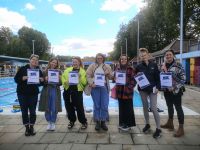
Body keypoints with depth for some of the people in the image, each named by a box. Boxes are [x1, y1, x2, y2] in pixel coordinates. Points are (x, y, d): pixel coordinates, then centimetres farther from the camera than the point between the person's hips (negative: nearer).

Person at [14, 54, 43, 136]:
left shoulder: (39, 70, 4)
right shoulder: (23, 69, -2)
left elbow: (41, 83, 8)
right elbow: (16, 79, -5)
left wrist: (42, 80, -14)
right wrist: (23, 78, -22)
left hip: (34, 93, 1)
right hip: (22, 93, -1)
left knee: (32, 111, 5)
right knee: (24, 111, 5)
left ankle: (32, 127, 21)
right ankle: (27, 128, 19)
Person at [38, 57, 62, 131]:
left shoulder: (58, 71, 5)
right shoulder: (45, 71, 3)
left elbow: (60, 83, 2)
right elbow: (42, 82, 2)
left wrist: (59, 79, -17)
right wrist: (45, 79, -17)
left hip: (55, 91, 0)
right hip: (46, 91, 0)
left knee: (54, 108, 2)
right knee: (47, 108, 6)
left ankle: (53, 123, 20)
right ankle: (49, 123, 25)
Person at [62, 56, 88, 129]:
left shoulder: (83, 72, 3)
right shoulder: (67, 70, 11)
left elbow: (84, 82, -5)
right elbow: (63, 77, 6)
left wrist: (80, 77, -20)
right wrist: (65, 82, -13)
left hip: (77, 91, -3)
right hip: (67, 91, 3)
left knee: (79, 108, -1)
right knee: (69, 107, 11)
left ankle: (84, 122, 15)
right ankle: (71, 121, 30)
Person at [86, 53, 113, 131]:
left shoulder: (107, 66, 10)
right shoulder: (92, 66, 6)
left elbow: (111, 77, 12)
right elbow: (88, 75, 0)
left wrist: (108, 74, -9)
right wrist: (91, 83, -14)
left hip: (104, 87, 1)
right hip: (95, 87, -1)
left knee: (104, 106, 2)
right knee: (96, 105, 6)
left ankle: (103, 122, 16)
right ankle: (97, 122, 17)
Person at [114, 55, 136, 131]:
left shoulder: (130, 69, -3)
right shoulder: (117, 68, 9)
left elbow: (133, 79, -5)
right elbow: (115, 77, 16)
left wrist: (130, 87, -14)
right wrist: (116, 80, -5)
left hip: (128, 90, -4)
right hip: (120, 91, 4)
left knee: (128, 108, 1)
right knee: (121, 107, 12)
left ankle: (128, 124, 14)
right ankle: (122, 123, 24)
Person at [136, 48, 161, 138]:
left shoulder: (153, 65, -1)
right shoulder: (138, 66, 2)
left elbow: (157, 77, 0)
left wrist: (157, 87, -8)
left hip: (152, 89, -2)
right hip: (142, 89, 3)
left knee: (153, 108, -7)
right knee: (145, 107, 12)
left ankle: (158, 128, 2)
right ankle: (147, 124, 29)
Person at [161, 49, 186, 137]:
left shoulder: (178, 65, -11)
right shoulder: (163, 66, 6)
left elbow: (183, 78, -13)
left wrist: (176, 88, -18)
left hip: (176, 91, -6)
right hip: (166, 90, 6)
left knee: (178, 108, 1)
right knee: (169, 107, 18)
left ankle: (181, 128, 9)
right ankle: (170, 123, 33)